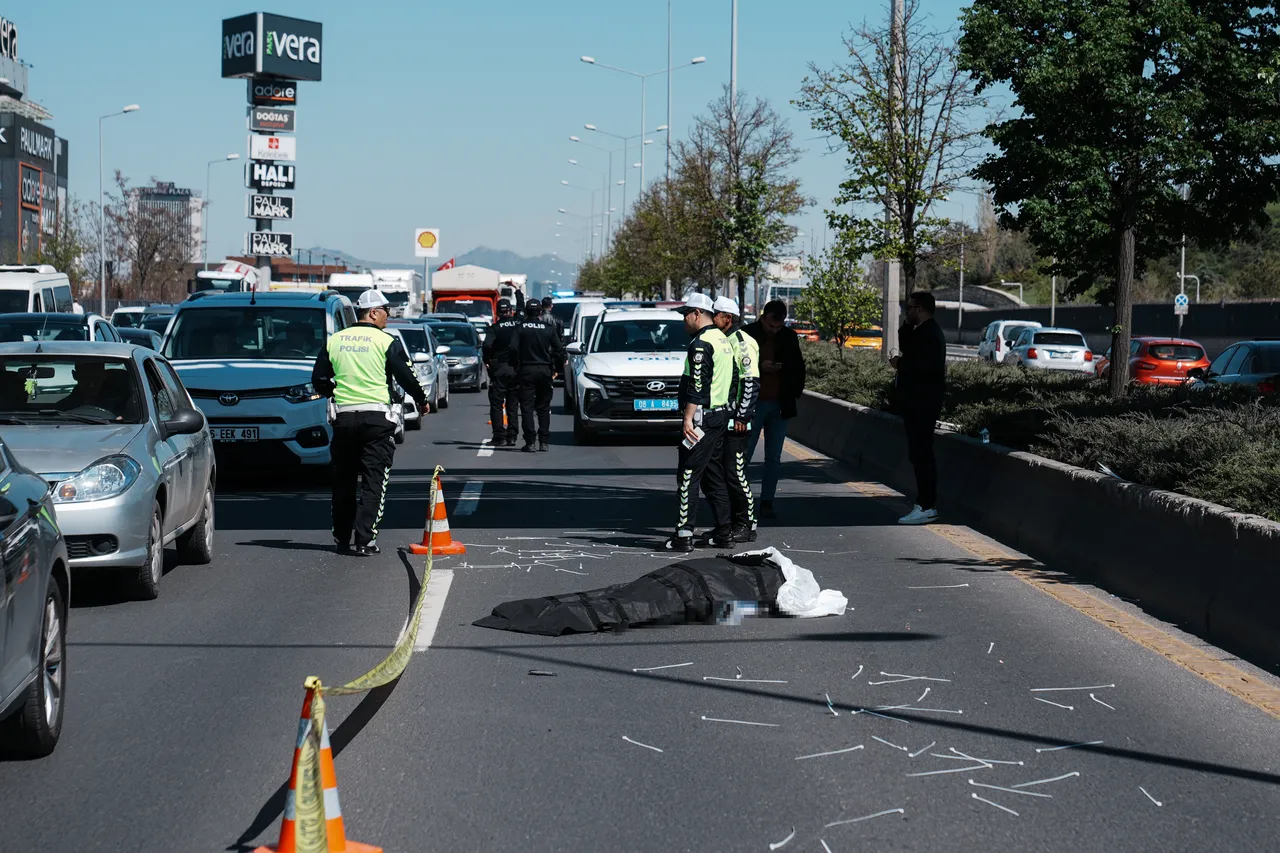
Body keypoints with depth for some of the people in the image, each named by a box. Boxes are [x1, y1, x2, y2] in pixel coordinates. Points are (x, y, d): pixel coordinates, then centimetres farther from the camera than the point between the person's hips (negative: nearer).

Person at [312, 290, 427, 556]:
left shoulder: (335, 340, 6)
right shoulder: (387, 342, -6)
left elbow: (318, 379, 11)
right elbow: (407, 376, -2)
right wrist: (422, 401, 15)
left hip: (343, 417, 4)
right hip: (376, 417, -4)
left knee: (343, 480, 15)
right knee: (374, 480, -1)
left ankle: (342, 538, 23)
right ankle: (365, 540, -8)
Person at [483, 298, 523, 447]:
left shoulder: (494, 328, -7)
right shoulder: (519, 325, 0)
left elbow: (487, 345, -20)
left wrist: (486, 361, -6)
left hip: (498, 369, -3)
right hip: (516, 369, 3)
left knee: (496, 405, 3)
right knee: (513, 405, 11)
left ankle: (499, 437, -3)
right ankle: (511, 437, 7)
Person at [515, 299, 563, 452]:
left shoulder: (520, 328, -5)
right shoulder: (548, 328, 1)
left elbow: (514, 349, -12)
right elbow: (559, 350, 1)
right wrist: (557, 369, 11)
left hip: (527, 370, -2)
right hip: (545, 370, 2)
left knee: (527, 408, 0)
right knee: (544, 408, 11)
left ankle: (530, 442, -7)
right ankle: (544, 442, 8)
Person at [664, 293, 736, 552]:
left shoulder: (701, 344, -14)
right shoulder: (723, 340, 16)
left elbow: (697, 386, -21)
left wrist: (689, 418, -23)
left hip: (702, 417, -10)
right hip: (721, 414, 10)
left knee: (688, 476, -8)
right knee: (714, 475, 14)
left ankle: (683, 536, -10)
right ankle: (724, 532, 16)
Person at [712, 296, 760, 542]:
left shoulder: (742, 342, -11)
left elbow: (752, 382, -16)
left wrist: (742, 416, -19)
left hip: (735, 420, -9)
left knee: (735, 472, -8)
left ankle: (747, 525, -1)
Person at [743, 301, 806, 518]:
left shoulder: (789, 336, 6)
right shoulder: (747, 335, -5)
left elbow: (798, 367, 15)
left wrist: (794, 394, 5)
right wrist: (759, 367, -18)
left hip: (780, 405, 3)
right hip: (753, 403, -3)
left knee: (774, 459, 4)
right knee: (743, 454, -4)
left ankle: (767, 503, 8)